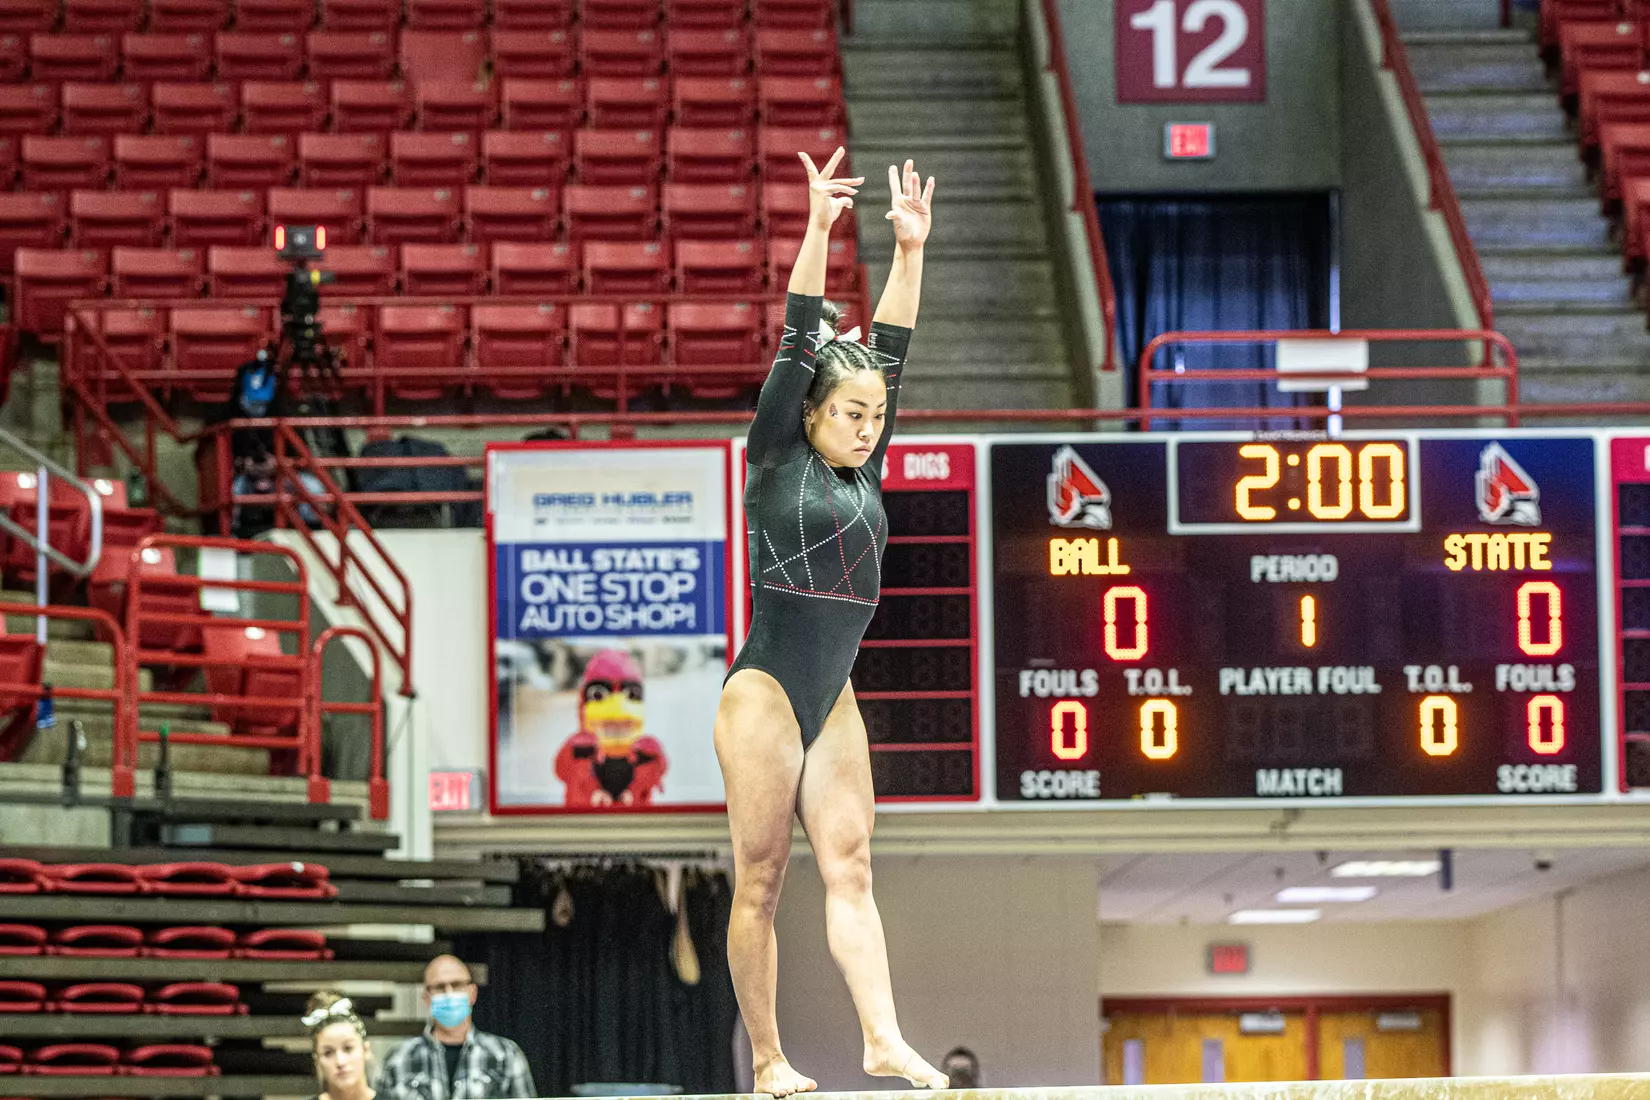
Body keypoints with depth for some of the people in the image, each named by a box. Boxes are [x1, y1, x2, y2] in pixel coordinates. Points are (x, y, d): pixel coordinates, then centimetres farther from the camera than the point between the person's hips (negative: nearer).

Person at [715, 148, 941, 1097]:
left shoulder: (865, 472, 12)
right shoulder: (776, 463, -3)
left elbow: (891, 352, 9)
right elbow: (797, 349, -10)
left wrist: (911, 251, 4)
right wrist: (818, 232, -16)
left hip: (834, 698, 6)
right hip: (766, 689, -6)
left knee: (851, 868, -2)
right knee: (761, 878, -3)